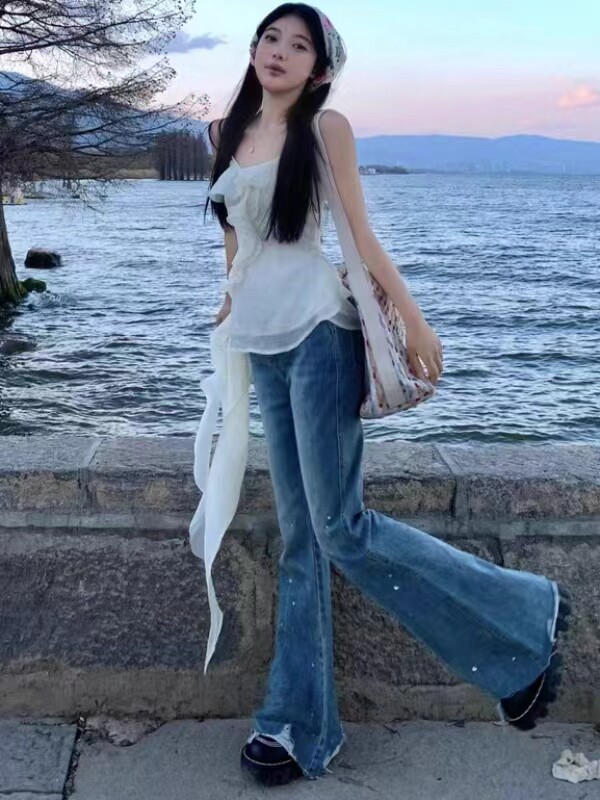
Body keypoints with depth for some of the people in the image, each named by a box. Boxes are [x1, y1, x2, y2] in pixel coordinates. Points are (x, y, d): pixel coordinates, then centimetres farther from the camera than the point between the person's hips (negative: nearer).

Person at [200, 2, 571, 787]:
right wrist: (233, 295, 29)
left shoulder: (326, 126, 0)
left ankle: (525, 616, 8)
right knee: (300, 537, 7)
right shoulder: (226, 131, 16)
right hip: (261, 346, 6)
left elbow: (361, 233, -1)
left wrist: (415, 321, -4)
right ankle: (298, 722, 16)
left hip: (316, 336, -6)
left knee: (341, 529, -8)